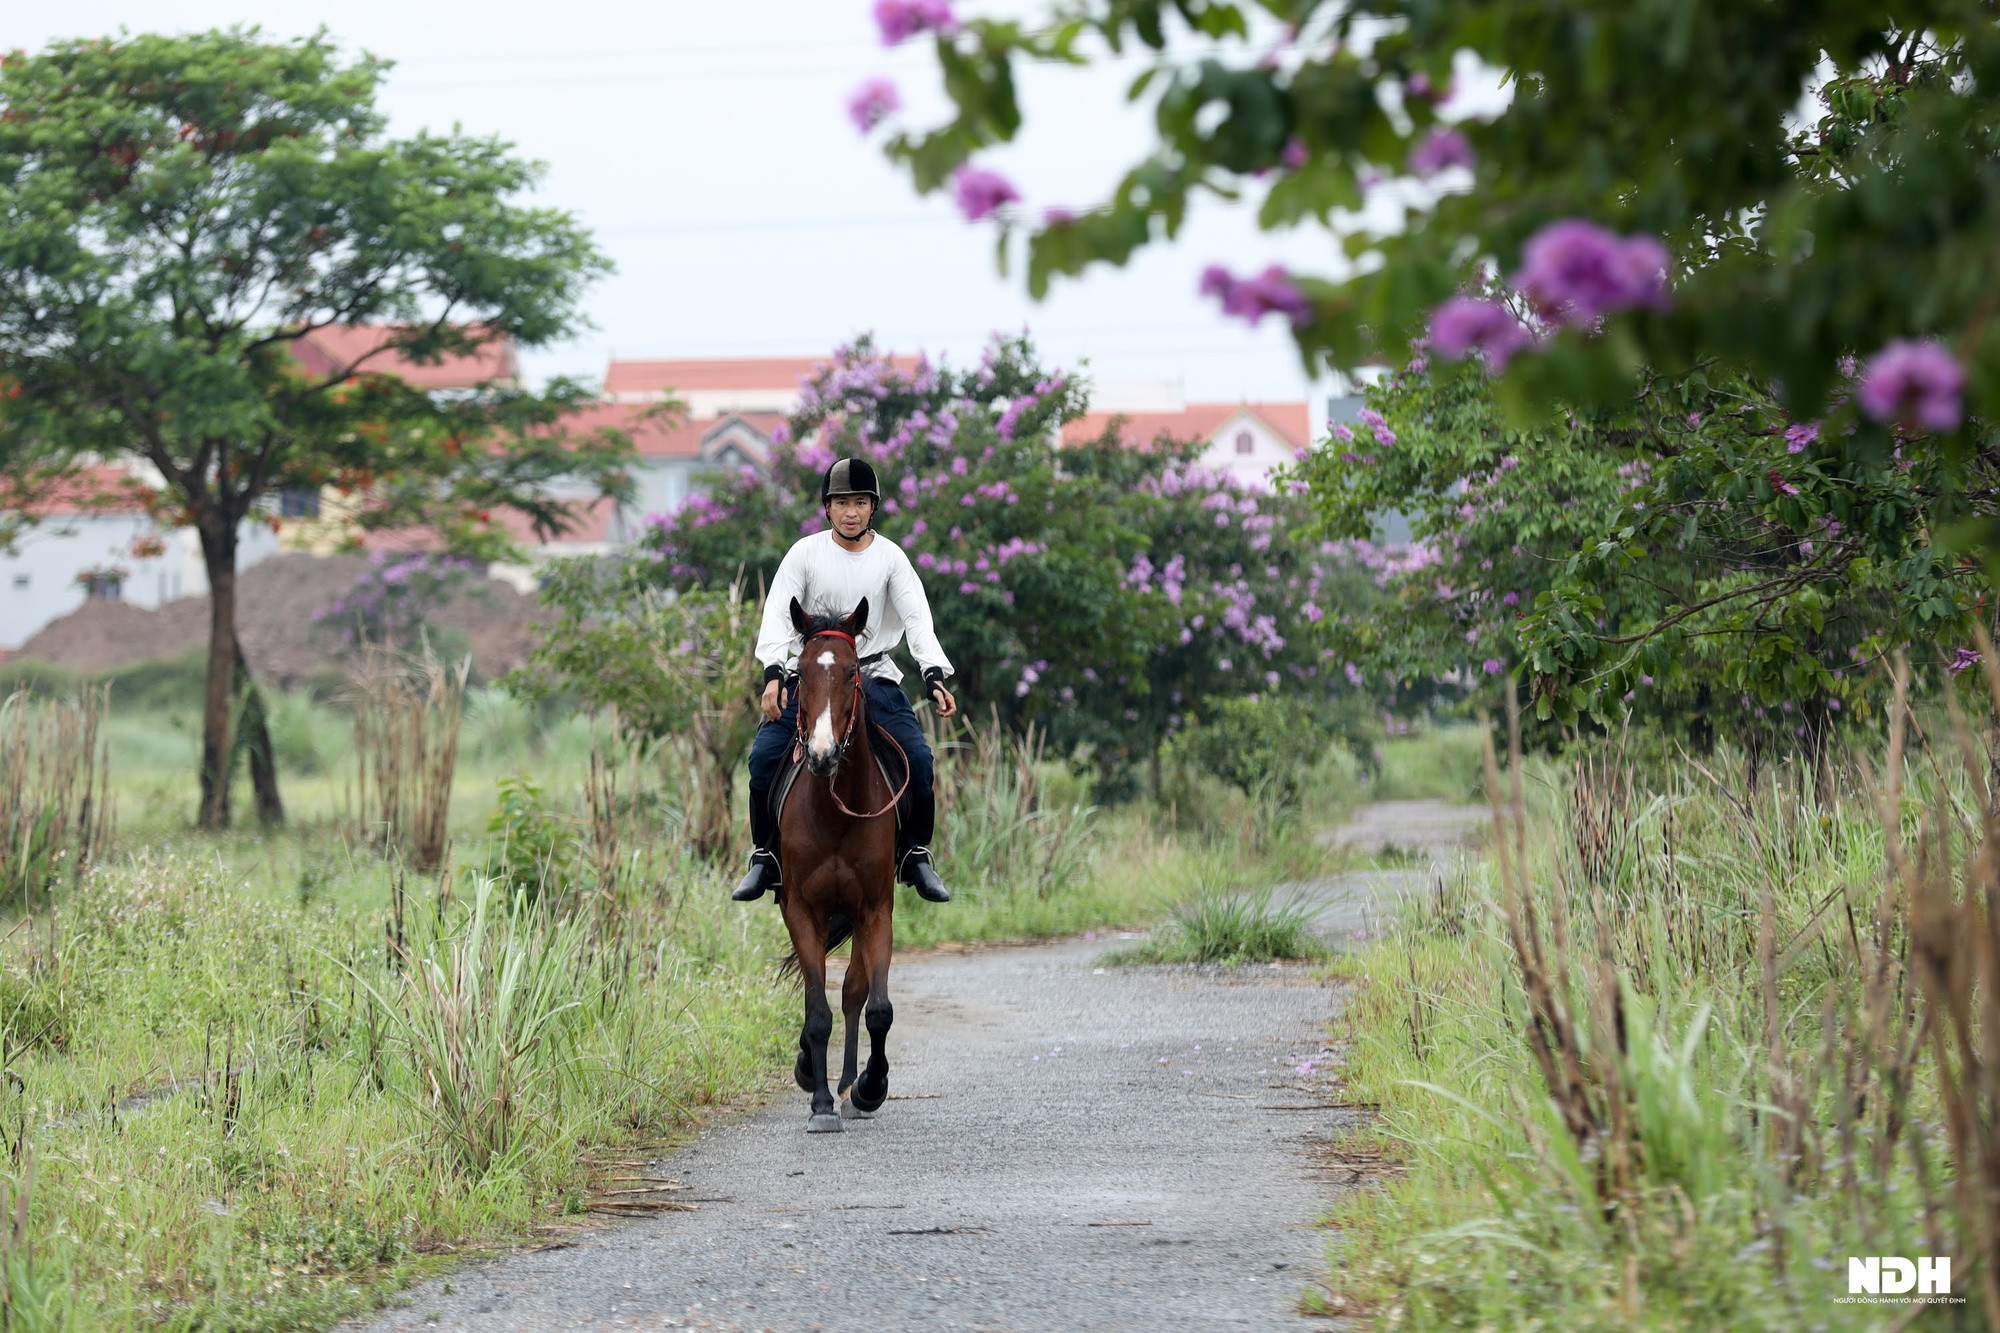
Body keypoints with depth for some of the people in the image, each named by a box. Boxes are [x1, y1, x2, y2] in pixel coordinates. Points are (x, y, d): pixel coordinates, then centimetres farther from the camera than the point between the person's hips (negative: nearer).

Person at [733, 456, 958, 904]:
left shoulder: (890, 557, -1)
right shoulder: (806, 552, -3)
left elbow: (917, 619, -8)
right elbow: (778, 615, -10)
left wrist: (934, 675, -25)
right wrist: (773, 674, -26)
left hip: (873, 675, 0)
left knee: (918, 757, -18)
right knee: (764, 756, -18)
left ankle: (916, 855, 0)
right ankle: (765, 858, -3)